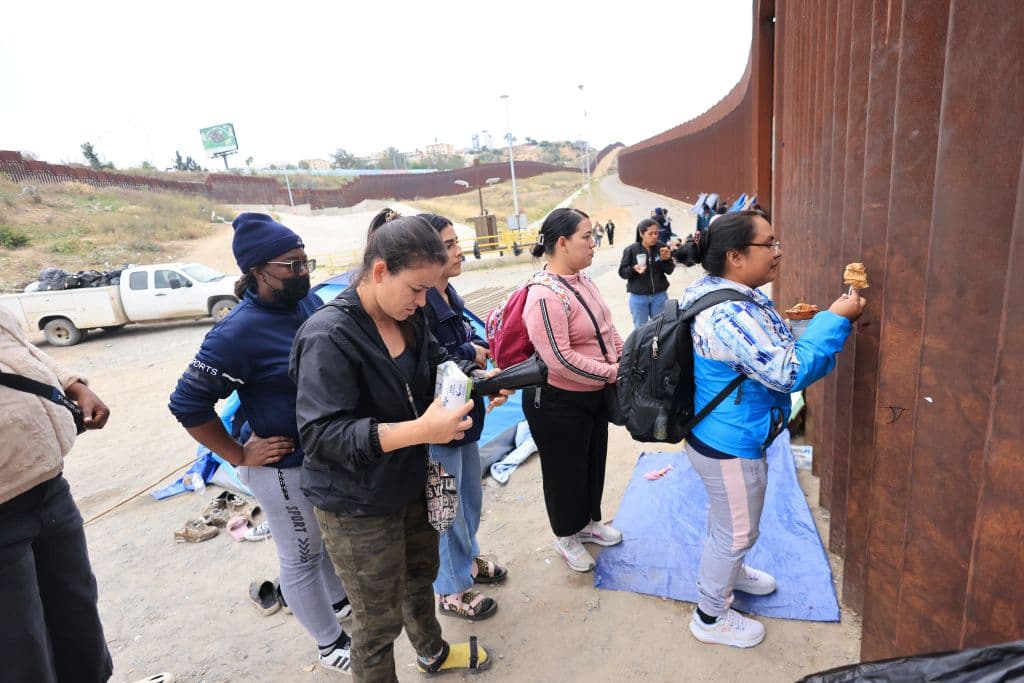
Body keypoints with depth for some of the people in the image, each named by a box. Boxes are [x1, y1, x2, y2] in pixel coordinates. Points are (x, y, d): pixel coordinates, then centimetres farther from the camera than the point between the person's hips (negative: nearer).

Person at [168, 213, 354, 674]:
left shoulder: (310, 303, -4)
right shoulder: (239, 333, -24)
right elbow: (187, 404, -18)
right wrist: (240, 455, -13)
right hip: (285, 466, -7)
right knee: (301, 556, 14)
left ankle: (339, 601, 52)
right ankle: (330, 645, 35)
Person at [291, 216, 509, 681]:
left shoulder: (407, 319, -3)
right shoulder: (329, 336, -27)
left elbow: (437, 362, 13)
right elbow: (320, 434, -31)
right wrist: (419, 430, -39)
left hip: (411, 483, 8)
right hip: (357, 505, -8)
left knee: (420, 574, 29)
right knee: (379, 619, 10)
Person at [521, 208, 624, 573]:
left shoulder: (583, 280, 3)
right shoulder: (545, 295, -27)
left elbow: (606, 328, 14)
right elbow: (560, 359, -31)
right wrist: (612, 373, -21)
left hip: (595, 395, 9)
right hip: (558, 404, -9)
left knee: (594, 463, 25)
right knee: (565, 472, 13)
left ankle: (588, 522, 49)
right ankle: (565, 537, 37)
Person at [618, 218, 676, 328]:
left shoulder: (662, 247, -4)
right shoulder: (631, 250, -9)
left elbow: (670, 270, 0)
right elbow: (622, 272, -5)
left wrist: (666, 260, -19)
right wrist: (634, 269, -23)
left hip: (659, 295, 2)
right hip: (638, 297, -2)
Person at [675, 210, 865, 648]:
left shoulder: (727, 295, 2)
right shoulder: (731, 314, -32)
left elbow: (769, 354, 15)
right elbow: (789, 373, -28)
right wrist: (835, 319, -20)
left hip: (721, 435, 10)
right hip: (730, 447, -10)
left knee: (726, 519, 31)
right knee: (736, 531, 11)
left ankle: (728, 572, 57)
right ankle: (711, 617, 33)